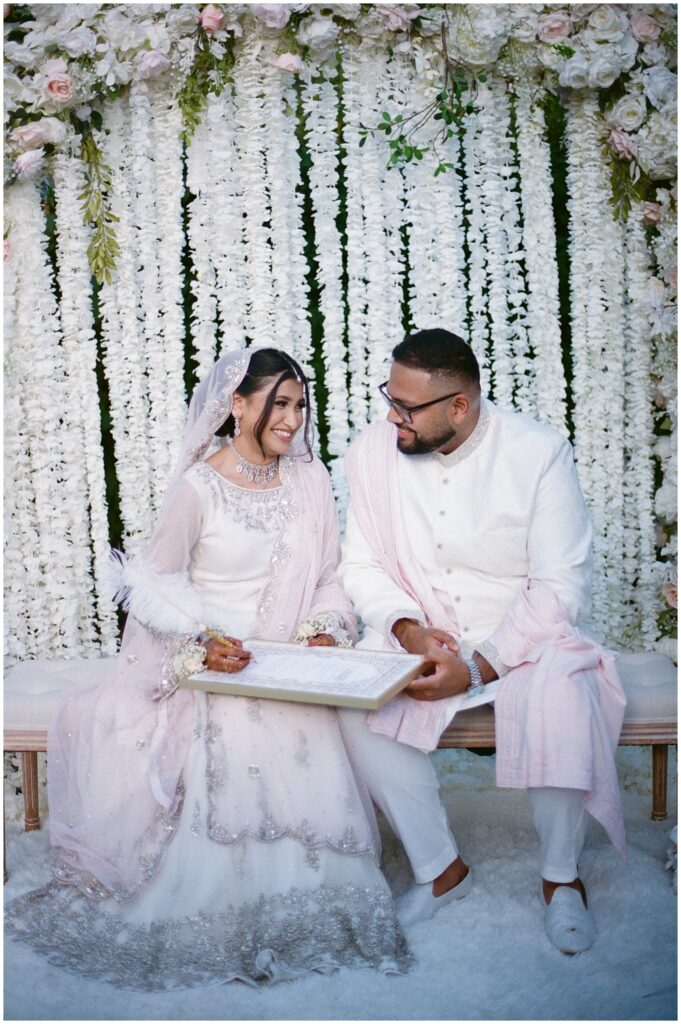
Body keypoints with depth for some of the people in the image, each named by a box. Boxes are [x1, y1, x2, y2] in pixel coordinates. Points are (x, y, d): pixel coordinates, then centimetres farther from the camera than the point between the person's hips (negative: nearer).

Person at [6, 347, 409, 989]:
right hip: (211, 666, -3)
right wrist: (202, 646, -19)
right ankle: (223, 925, -5)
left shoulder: (309, 479, 7)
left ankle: (304, 920, -2)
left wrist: (326, 629, -8)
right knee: (232, 751, -28)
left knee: (311, 754, -24)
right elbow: (157, 589, -3)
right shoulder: (197, 487, -5)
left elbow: (327, 579, 11)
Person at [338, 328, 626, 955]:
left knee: (562, 702, -32)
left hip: (525, 633, -2)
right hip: (418, 636, 3)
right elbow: (361, 565, 1)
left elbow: (560, 586, -16)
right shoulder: (374, 452, -5)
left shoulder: (539, 452, -14)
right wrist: (407, 628, -18)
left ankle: (561, 877, -4)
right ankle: (441, 868, -2)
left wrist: (478, 667, -24)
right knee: (360, 706, -25)